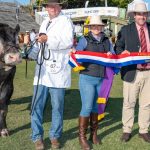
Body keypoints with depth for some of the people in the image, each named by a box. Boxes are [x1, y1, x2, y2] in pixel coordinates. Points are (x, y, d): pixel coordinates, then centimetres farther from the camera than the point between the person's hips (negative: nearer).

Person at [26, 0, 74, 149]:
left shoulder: (65, 21, 0)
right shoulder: (44, 22, 22)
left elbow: (68, 41, -17)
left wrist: (48, 39, -24)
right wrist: (31, 52, 11)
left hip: (57, 70, -5)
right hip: (42, 69, 6)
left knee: (57, 106, 4)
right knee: (37, 104, 2)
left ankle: (55, 136, 19)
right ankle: (37, 137, 13)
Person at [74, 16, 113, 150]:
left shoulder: (106, 41, 11)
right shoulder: (84, 40, -1)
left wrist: (110, 55, -11)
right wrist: (74, 52, -26)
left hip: (102, 79, 4)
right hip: (87, 78, -4)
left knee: (96, 107, 12)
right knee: (87, 107, -6)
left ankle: (94, 134, 25)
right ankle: (82, 136, 8)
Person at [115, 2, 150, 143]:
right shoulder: (125, 30, 3)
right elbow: (118, 47, 5)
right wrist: (123, 52, -15)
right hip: (132, 72, -2)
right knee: (129, 103, 6)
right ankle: (126, 130, 20)